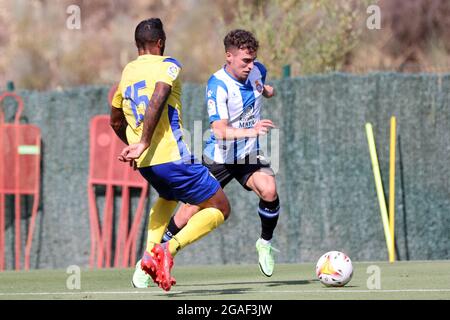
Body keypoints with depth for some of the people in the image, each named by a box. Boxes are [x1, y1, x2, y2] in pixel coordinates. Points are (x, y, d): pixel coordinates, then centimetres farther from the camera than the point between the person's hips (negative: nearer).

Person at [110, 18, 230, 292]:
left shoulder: (126, 72, 16)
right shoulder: (168, 65, -4)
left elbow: (116, 121, 28)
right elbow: (156, 101, -23)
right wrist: (143, 144, -24)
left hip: (144, 163, 7)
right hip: (171, 156, -7)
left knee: (168, 196, 37)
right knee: (220, 208, 2)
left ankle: (148, 258, 17)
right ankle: (170, 249, -21)